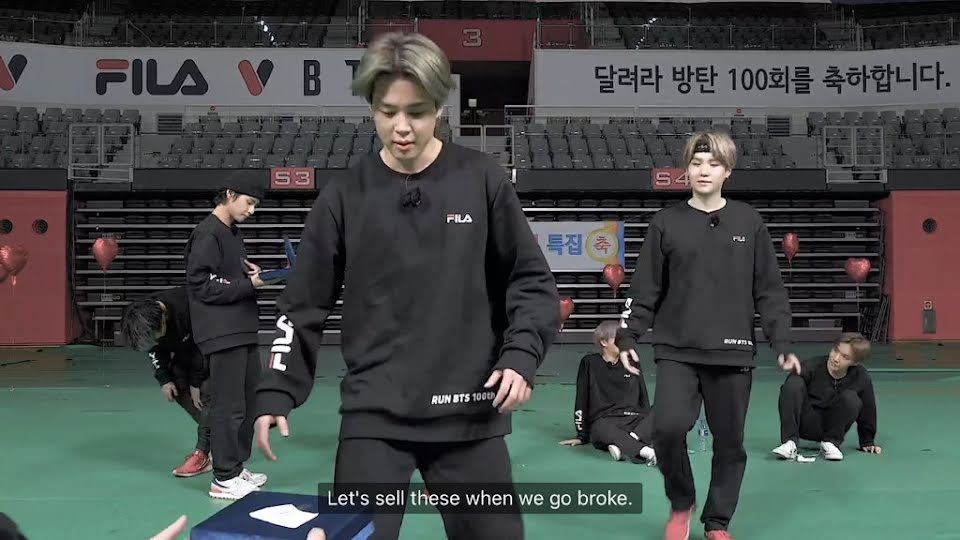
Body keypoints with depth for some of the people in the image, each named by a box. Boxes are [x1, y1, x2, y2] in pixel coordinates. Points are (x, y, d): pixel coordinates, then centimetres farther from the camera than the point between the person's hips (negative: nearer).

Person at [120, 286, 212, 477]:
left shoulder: (189, 309, -40)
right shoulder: (145, 319, -19)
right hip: (186, 347, 8)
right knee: (178, 386, -4)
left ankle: (203, 452, -17)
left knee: (206, 389, -22)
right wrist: (164, 379, -10)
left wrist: (195, 382, -19)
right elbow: (156, 350, 0)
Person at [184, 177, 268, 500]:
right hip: (223, 334, -10)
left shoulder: (233, 233, 16)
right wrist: (248, 284, -16)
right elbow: (202, 286, -18)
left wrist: (249, 273, 3)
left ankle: (237, 466, 26)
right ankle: (224, 479, 4)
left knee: (249, 401, 15)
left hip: (243, 330, 10)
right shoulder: (207, 234, -12)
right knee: (229, 406, -5)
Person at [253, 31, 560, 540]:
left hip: (470, 414, 0)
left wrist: (521, 355, -10)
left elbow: (531, 280, 4)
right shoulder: (345, 195, 0)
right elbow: (303, 304, 5)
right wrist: (276, 394, -2)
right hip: (373, 415, 0)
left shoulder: (482, 180, -2)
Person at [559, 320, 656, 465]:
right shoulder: (589, 363, 5)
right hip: (604, 420, -3)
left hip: (635, 420, 3)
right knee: (601, 430, -39)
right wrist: (581, 436, 8)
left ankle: (624, 446, -40)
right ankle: (644, 451, -50)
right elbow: (582, 399, 7)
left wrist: (649, 423, 16)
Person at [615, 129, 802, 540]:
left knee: (729, 442, 7)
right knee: (668, 427, -17)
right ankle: (680, 504, 11)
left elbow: (770, 290, 6)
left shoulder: (749, 222, 5)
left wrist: (782, 344, 0)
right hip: (677, 353, -1)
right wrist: (628, 337, -4)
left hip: (733, 355, 1)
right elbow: (644, 289, 4)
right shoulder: (666, 223, 3)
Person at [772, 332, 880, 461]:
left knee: (850, 398, -27)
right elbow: (788, 392, -10)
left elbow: (868, 408, 1)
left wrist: (868, 441, 8)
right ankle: (790, 442, -25)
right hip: (805, 424, -1)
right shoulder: (812, 367, -17)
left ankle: (831, 442, -9)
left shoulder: (862, 377, -12)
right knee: (793, 384, -27)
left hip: (832, 426, 1)